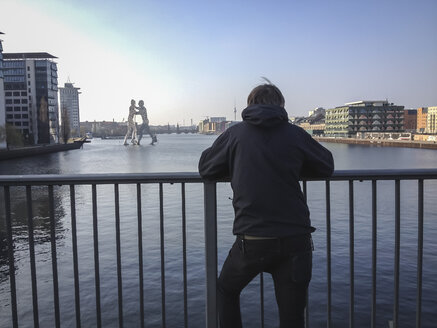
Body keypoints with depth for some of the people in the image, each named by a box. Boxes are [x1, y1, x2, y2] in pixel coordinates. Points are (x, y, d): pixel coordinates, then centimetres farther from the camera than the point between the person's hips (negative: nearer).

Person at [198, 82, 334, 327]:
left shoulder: (236, 133, 1)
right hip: (296, 239, 2)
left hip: (252, 240, -1)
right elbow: (327, 166, 14)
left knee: (226, 291, 26)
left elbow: (205, 167, 10)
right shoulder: (295, 134, 3)